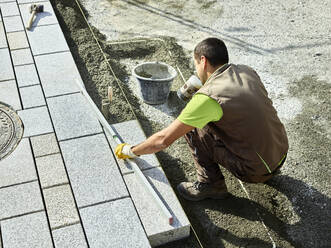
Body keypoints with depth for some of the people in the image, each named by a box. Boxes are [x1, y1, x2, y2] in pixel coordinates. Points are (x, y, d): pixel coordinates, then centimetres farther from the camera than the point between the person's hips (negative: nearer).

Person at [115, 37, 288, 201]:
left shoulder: (208, 97, -19)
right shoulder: (248, 71, 2)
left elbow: (163, 140, -12)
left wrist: (130, 150, 4)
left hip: (257, 171, -7)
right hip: (283, 154, 7)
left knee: (191, 127, -3)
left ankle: (211, 184, 8)